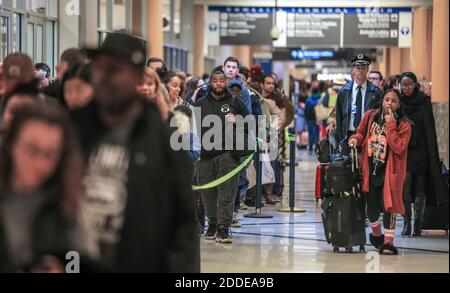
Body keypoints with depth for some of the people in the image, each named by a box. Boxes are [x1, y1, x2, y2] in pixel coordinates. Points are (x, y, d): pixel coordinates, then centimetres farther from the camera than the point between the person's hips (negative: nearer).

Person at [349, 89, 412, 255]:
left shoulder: (404, 125, -7)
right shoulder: (371, 116, 2)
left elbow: (398, 147, -19)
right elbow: (361, 133, 18)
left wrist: (390, 125, -20)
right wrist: (356, 139, -5)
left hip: (389, 170, -3)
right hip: (370, 168, 3)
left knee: (387, 204, -10)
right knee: (372, 206, 8)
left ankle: (388, 242, -3)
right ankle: (377, 235, 34)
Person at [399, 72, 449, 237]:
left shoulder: (424, 102, 2)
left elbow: (430, 129, 0)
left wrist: (432, 154, -5)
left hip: (420, 150, 0)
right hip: (402, 150, 0)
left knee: (420, 188, 0)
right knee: (405, 186, -11)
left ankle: (418, 224, 7)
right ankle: (407, 224, -8)